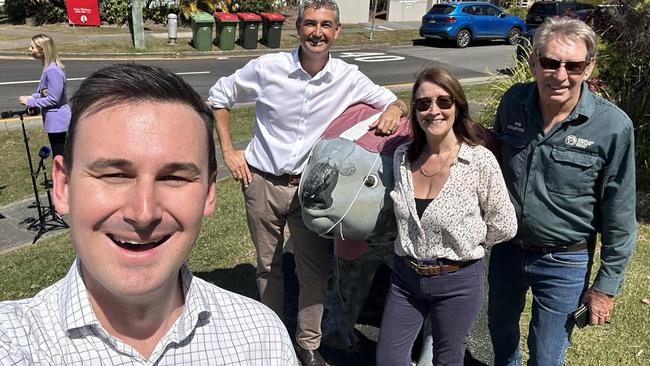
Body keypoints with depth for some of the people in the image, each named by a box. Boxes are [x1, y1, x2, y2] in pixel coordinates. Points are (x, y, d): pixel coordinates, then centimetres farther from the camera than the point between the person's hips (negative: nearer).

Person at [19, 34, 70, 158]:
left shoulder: (52, 71, -22)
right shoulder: (48, 67, 9)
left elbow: (53, 99, -22)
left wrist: (30, 101, -12)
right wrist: (33, 97, 3)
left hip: (57, 121, -10)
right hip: (55, 120, 10)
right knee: (58, 157, 19)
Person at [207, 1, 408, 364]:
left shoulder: (349, 78, -7)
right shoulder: (267, 68, -11)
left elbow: (398, 103, 3)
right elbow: (219, 96, 3)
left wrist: (394, 110, -22)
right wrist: (229, 151, -2)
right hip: (263, 183, 0)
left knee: (315, 271, 5)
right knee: (268, 267, 15)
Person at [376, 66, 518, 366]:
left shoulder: (480, 161, -17)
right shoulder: (402, 156, -4)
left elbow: (504, 226, -7)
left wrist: (463, 244, -1)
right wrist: (411, 247, 8)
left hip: (457, 283, -3)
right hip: (405, 277, 4)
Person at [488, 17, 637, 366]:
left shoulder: (613, 127, -21)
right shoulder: (513, 102, -11)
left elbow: (619, 216, -12)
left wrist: (607, 285, -8)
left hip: (565, 262, -3)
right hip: (506, 246, 4)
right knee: (500, 325, 27)